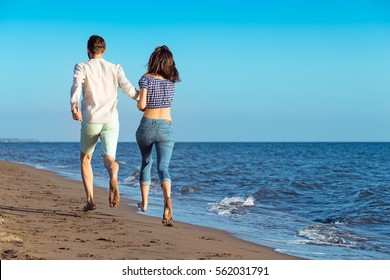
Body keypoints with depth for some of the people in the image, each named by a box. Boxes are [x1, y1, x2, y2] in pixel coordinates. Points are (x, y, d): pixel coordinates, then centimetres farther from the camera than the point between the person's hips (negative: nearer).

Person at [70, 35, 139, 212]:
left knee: (85, 157, 20)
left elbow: (76, 86, -16)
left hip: (91, 120, -1)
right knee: (109, 159, -3)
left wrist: (74, 106, -33)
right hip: (111, 121, 1)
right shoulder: (115, 68, 12)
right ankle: (113, 177, -41)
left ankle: (90, 200, 13)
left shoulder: (82, 67, 5)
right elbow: (127, 88, -3)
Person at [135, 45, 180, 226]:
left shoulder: (146, 78, -7)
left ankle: (144, 202, 28)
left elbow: (142, 105, -15)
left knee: (146, 162, 21)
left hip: (147, 126, -1)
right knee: (163, 166, -7)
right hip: (166, 128, 1)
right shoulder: (172, 80, 7)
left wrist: (139, 105, 6)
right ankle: (167, 198, -35)